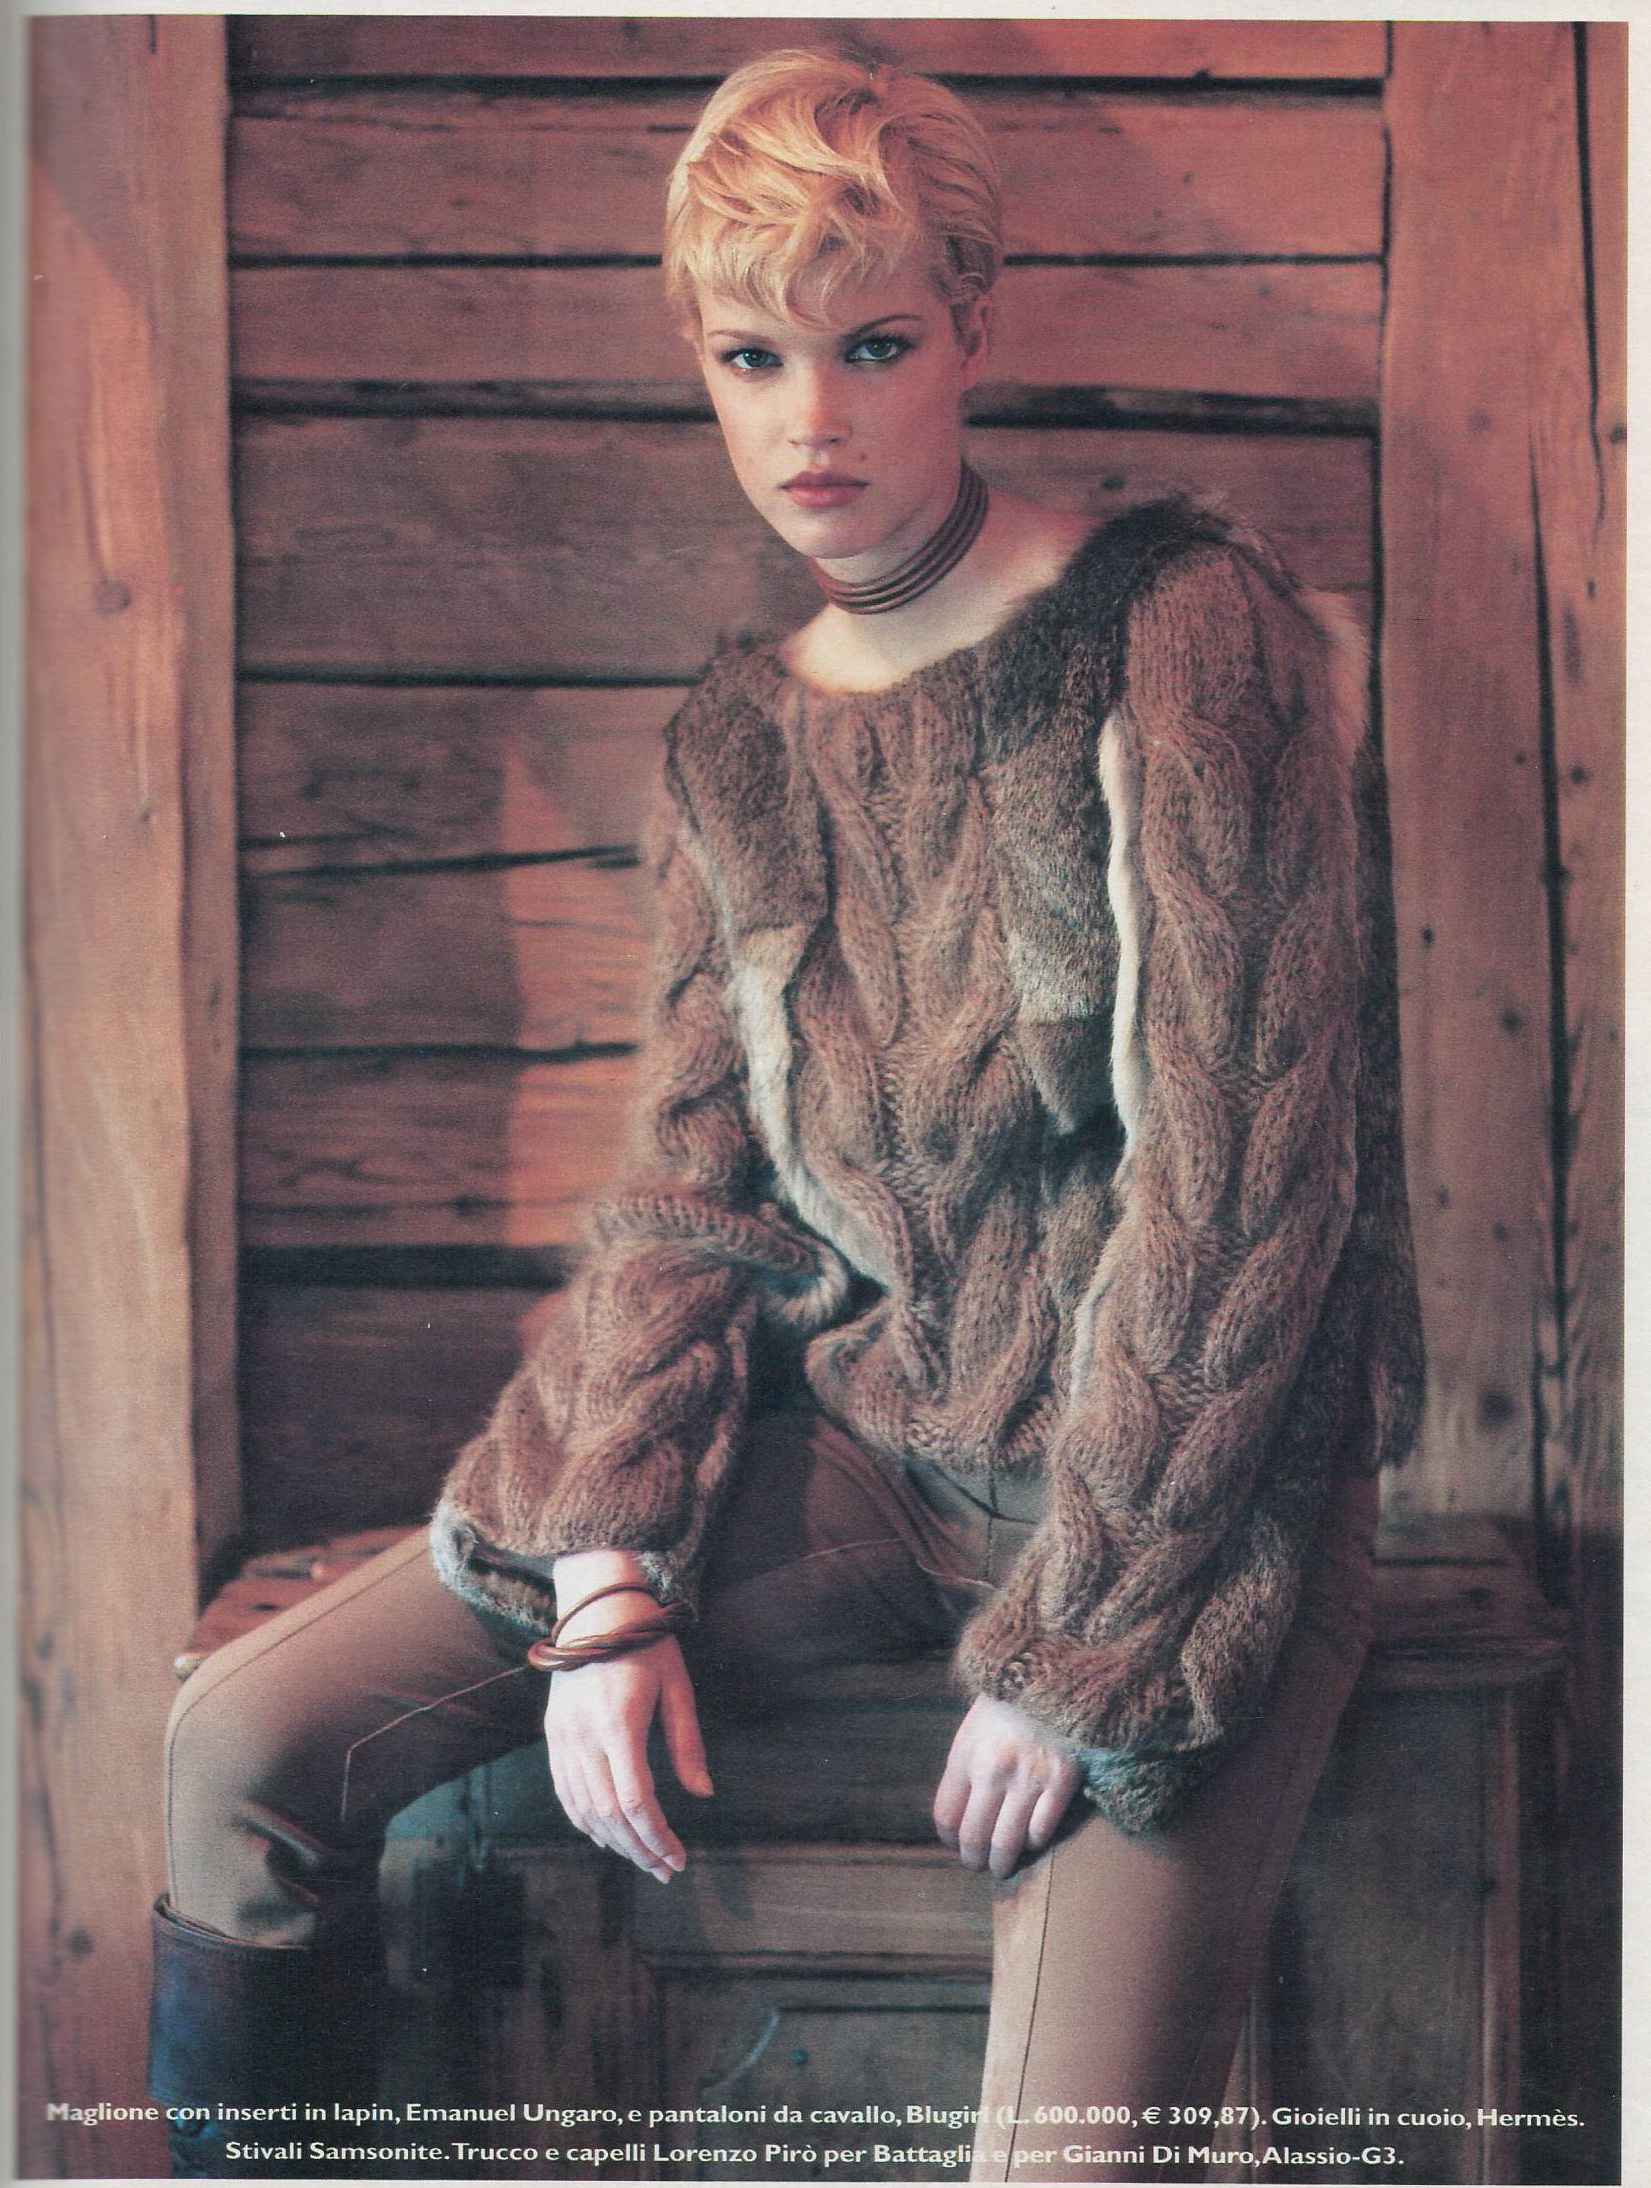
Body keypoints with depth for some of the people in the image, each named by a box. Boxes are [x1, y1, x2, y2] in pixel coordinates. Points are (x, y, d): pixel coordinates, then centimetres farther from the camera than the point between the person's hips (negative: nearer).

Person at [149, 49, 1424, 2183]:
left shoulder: (1181, 634, -9)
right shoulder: (732, 743, 8)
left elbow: (1242, 1174, -14)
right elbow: (692, 1185, 6)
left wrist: (1086, 1644, -14)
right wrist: (614, 1580, -6)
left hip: (1180, 1487, -4)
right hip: (846, 1438, 5)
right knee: (246, 1744, -5)